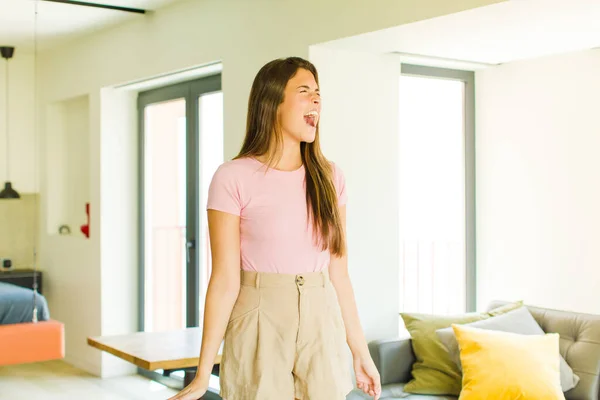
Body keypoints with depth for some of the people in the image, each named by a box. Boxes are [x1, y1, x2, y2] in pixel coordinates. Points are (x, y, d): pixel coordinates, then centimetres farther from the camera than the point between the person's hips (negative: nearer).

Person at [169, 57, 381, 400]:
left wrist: (360, 350, 9)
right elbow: (225, 280, -11)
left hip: (322, 328, 4)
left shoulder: (330, 178, 4)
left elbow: (339, 272, 8)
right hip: (260, 329, -4)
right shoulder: (234, 178, -9)